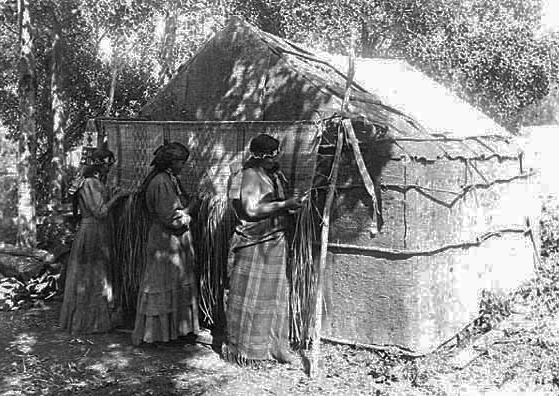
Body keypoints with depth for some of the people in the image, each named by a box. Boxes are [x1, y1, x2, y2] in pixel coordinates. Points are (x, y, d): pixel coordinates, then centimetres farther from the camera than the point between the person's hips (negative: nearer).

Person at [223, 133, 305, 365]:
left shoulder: (275, 173, 12)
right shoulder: (250, 175, -12)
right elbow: (251, 209, -21)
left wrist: (292, 203, 5)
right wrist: (283, 204, -18)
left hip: (275, 241, 8)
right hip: (253, 244, -8)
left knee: (274, 294, 11)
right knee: (249, 297, 1)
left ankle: (272, 345, 21)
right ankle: (242, 349, 12)